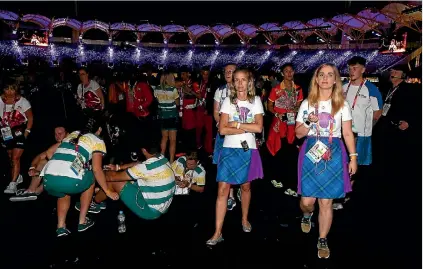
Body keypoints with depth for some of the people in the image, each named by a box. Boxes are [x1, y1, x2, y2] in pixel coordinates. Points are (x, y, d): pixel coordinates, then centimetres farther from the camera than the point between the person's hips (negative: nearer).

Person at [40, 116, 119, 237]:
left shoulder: (72, 134, 28)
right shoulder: (98, 141, 12)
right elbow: (97, 169, 3)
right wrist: (107, 191, 13)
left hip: (48, 180, 6)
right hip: (70, 181, -5)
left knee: (64, 192, 37)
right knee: (91, 179, 26)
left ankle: (61, 227, 19)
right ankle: (82, 222, 26)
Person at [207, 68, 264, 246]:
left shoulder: (256, 101, 3)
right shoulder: (228, 101, 1)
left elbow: (258, 127, -10)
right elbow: (222, 129, -11)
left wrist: (236, 124, -12)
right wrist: (247, 128, -14)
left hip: (248, 150, 1)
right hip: (229, 150, -1)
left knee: (245, 186, 14)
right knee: (222, 189, -6)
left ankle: (245, 220, 38)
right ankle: (217, 233, -1)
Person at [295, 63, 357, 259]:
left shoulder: (342, 105, 4)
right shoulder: (307, 103, 4)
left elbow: (348, 134, 5)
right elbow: (298, 133, 4)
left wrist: (353, 157, -1)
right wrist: (310, 122, -14)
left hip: (333, 154, 0)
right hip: (311, 153, 0)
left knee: (326, 202, 2)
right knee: (307, 200, 0)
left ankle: (322, 241, 20)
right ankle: (307, 214, 37)